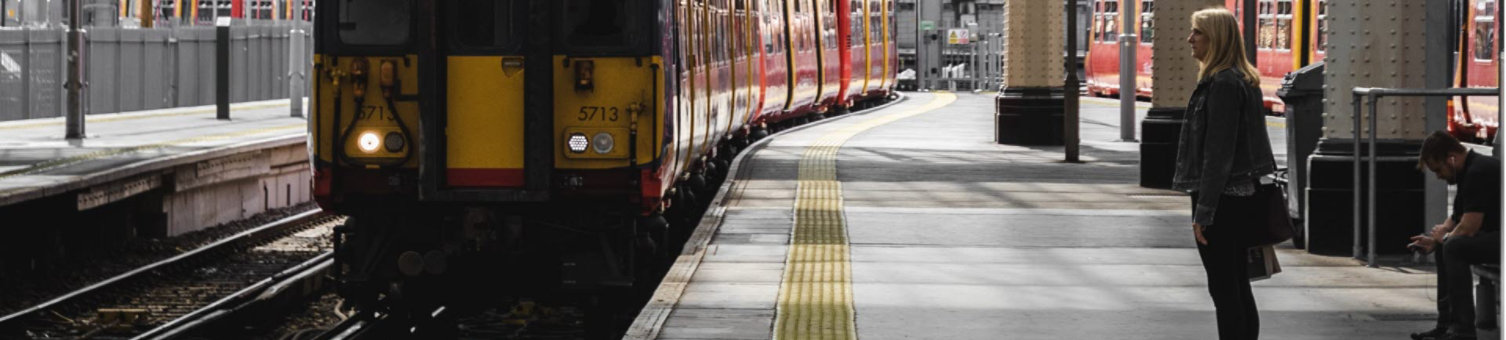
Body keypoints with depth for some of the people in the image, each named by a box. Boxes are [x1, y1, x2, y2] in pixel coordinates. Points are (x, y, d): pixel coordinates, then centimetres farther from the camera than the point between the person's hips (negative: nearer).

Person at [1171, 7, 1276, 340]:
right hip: (1243, 198, 10)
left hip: (1222, 199, -10)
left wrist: (1203, 211, -19)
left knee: (1223, 290, -6)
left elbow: (1218, 152, -20)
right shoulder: (1245, 81, 14)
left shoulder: (1222, 84, -17)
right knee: (1238, 288, 13)